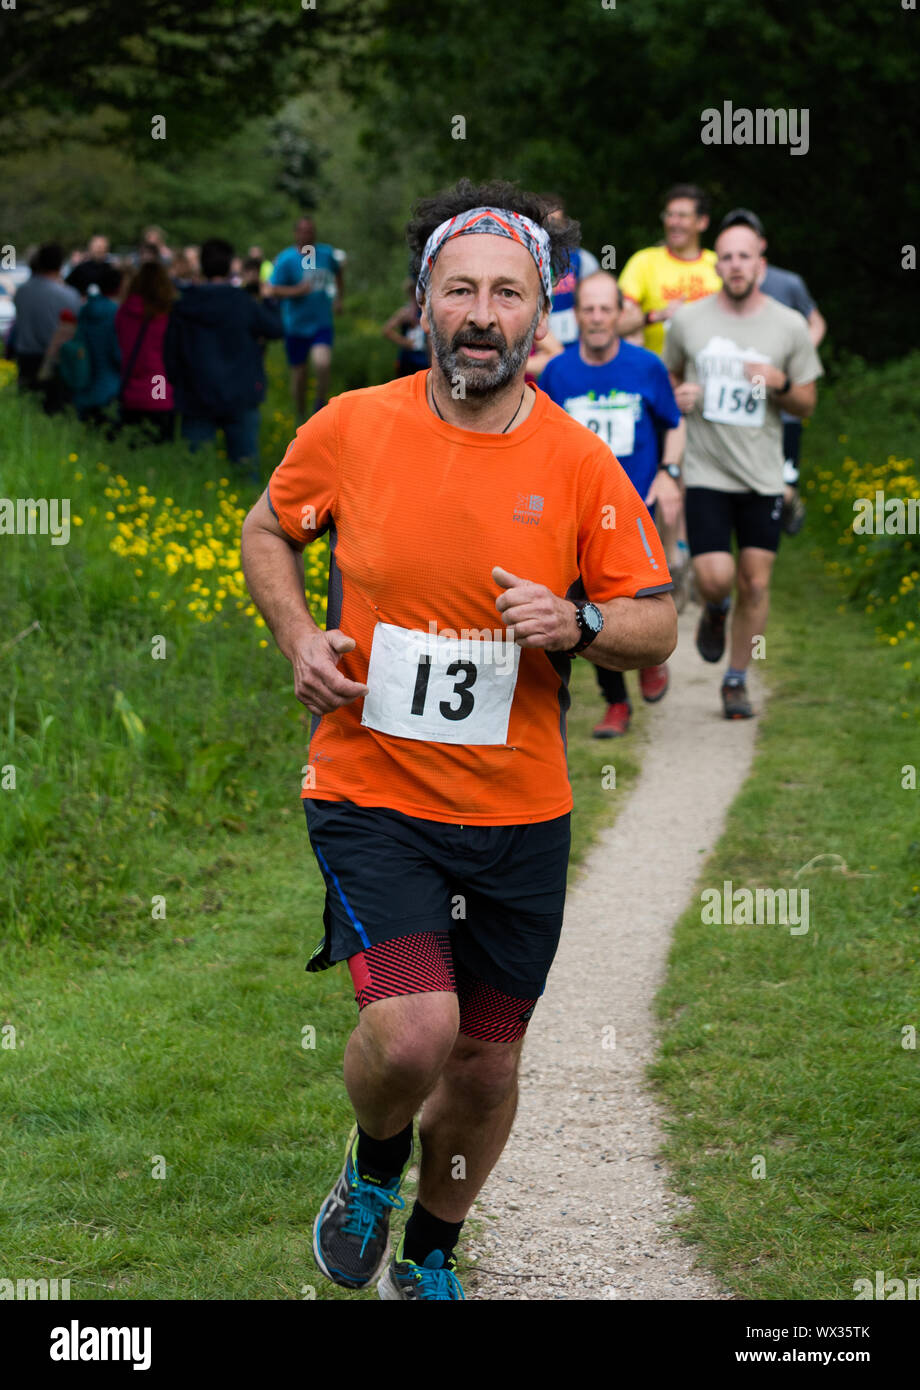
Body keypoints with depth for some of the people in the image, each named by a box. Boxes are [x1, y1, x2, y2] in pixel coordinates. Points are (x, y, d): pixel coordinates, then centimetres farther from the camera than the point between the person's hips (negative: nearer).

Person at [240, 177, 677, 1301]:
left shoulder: (580, 466, -5)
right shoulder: (350, 427, -5)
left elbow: (657, 625, 2)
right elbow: (266, 531, 13)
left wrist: (576, 624, -19)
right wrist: (298, 638, -4)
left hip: (519, 810, 2)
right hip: (371, 794, -2)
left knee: (487, 1062, 11)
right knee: (413, 1030, -21)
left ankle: (429, 1261, 39)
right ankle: (373, 1168, 16)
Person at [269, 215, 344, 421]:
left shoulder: (327, 253, 1)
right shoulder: (286, 259, -10)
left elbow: (338, 273, 23)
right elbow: (273, 290, -12)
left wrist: (339, 298, 19)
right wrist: (296, 291, -27)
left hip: (321, 324, 1)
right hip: (295, 325, -1)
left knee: (322, 363, -22)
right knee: (298, 373, 6)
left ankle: (321, 403, 2)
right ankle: (300, 417, 25)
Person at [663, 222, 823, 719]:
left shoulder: (790, 327, 0)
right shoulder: (688, 320, 1)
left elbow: (807, 405, 6)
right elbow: (670, 375, 18)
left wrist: (781, 384, -15)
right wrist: (677, 395, -5)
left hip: (762, 475, 1)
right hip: (706, 472, -1)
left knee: (756, 584, 2)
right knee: (715, 578, -13)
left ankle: (737, 680, 20)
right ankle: (714, 613, 24)